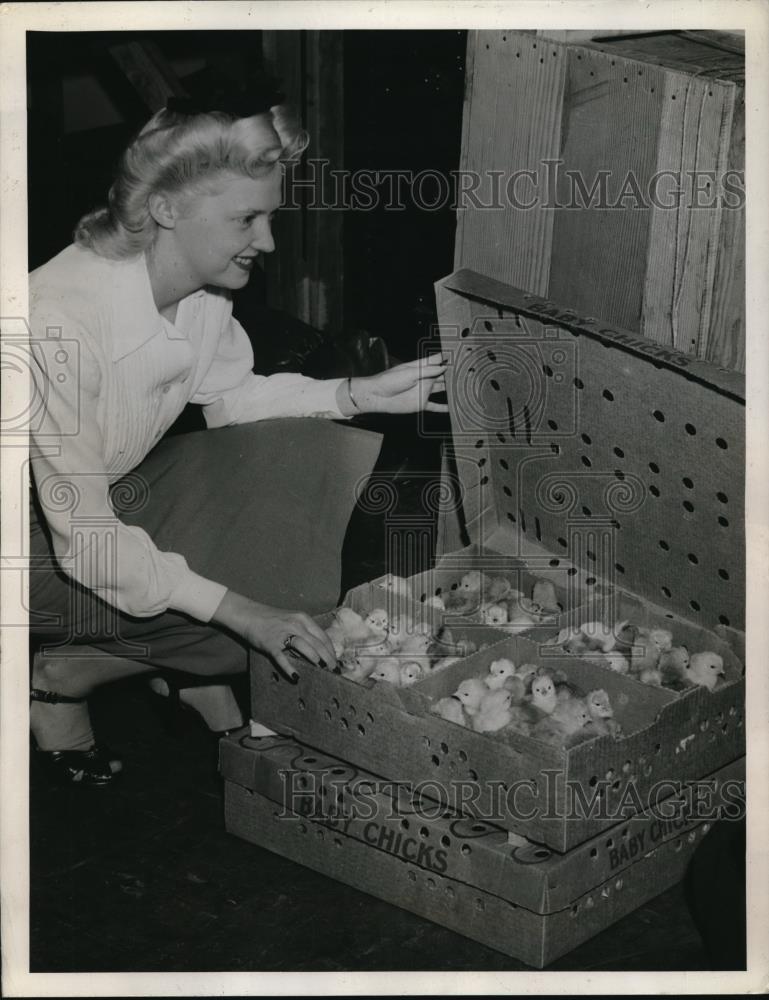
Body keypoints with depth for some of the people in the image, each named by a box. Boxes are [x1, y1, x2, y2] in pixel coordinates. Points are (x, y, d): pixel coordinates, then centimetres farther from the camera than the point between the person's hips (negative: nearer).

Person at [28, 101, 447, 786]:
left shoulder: (204, 287, -11)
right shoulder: (59, 325, -34)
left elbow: (228, 394, 9)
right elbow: (84, 542, -32)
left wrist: (358, 395, -5)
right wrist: (239, 612, -36)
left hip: (111, 494, 8)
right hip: (35, 540, -8)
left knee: (301, 454, -9)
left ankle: (200, 672, 3)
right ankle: (63, 676, 1)